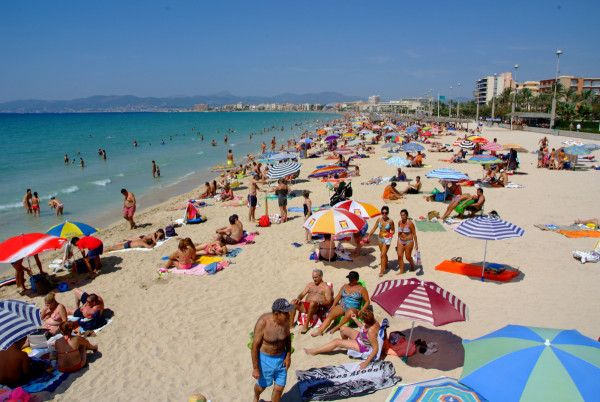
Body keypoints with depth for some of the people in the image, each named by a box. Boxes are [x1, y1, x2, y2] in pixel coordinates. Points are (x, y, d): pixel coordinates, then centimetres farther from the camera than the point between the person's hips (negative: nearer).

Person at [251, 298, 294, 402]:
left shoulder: (286, 319, -15)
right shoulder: (263, 322, -29)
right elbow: (255, 345, -20)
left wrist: (288, 355, 1)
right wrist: (255, 368, -15)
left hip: (281, 358, 3)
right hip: (265, 358, -3)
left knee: (279, 388, 8)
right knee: (262, 385, 20)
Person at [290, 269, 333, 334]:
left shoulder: (326, 287, 9)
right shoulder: (310, 284, 26)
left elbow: (328, 302, -1)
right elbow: (302, 294, 20)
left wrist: (319, 302, -21)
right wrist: (299, 298, -4)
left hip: (318, 307, -5)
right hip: (306, 306, 6)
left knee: (312, 303, -39)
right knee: (293, 302, -19)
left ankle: (306, 325, -31)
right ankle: (291, 324, -18)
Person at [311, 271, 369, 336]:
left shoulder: (361, 289, 6)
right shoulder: (345, 286, 19)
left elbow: (367, 301, 3)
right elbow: (338, 297, 16)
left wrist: (361, 311, -11)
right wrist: (333, 305, -1)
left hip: (352, 308, -3)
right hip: (341, 306, 3)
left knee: (350, 312, -41)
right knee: (330, 314, -26)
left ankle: (337, 327, -29)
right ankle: (320, 331, -36)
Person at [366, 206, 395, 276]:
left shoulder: (390, 221, -12)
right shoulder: (379, 220, -1)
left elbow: (393, 230, -2)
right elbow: (374, 229, 5)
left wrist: (390, 234, -22)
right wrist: (368, 237, 2)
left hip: (386, 239, -5)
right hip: (380, 239, 5)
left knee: (383, 255, -8)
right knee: (383, 254, 19)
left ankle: (382, 270, -2)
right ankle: (385, 266, 41)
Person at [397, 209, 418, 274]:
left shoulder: (410, 223, -17)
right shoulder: (399, 222, -1)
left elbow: (414, 234, -12)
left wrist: (416, 244, -11)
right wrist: (398, 240, 20)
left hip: (409, 242, -5)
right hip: (400, 241, 5)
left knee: (408, 257, 5)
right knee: (400, 256, -3)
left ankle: (412, 265, 37)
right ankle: (401, 270, 9)